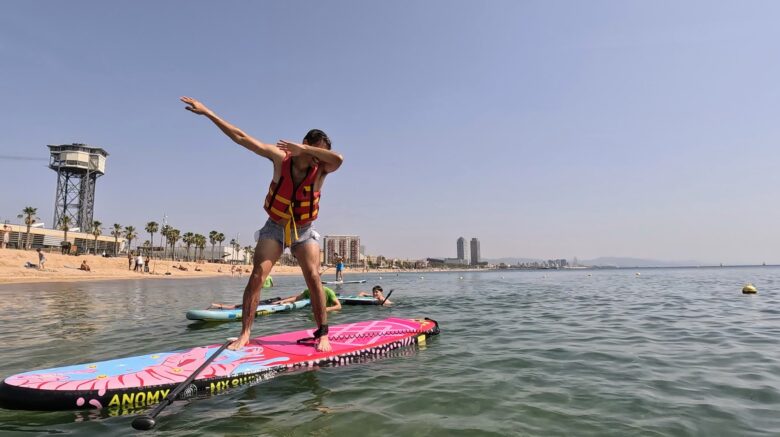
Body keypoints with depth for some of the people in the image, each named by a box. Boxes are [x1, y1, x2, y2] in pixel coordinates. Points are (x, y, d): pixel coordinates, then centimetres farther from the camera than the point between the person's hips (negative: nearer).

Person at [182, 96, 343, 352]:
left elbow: (338, 159, -40)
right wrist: (207, 112, -13)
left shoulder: (320, 169, -16)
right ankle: (244, 334, -4)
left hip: (304, 231, 0)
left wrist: (302, 149, -36)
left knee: (313, 278, -11)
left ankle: (323, 334, 0)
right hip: (275, 227, 1)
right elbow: (242, 138, -13)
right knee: (257, 276, -11)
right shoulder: (280, 157, -14)